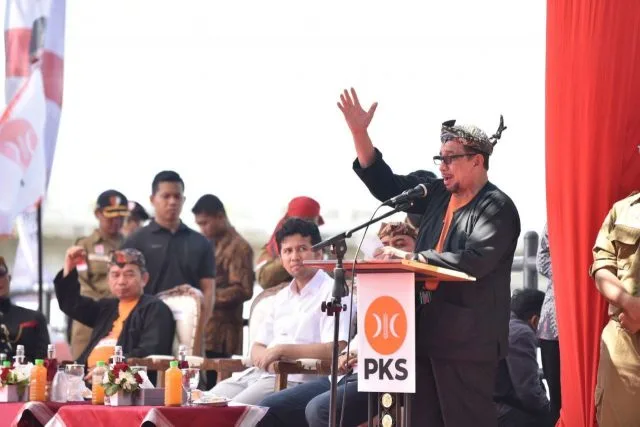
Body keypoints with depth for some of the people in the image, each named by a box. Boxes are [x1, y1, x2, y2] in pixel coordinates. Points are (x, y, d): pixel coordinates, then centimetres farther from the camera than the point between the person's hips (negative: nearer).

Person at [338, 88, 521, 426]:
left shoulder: (497, 208, -10)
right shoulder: (437, 194, 13)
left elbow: (475, 261, -23)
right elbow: (384, 184, 20)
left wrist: (415, 258, -22)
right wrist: (359, 132, 9)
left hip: (467, 340, -8)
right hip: (427, 333, 8)